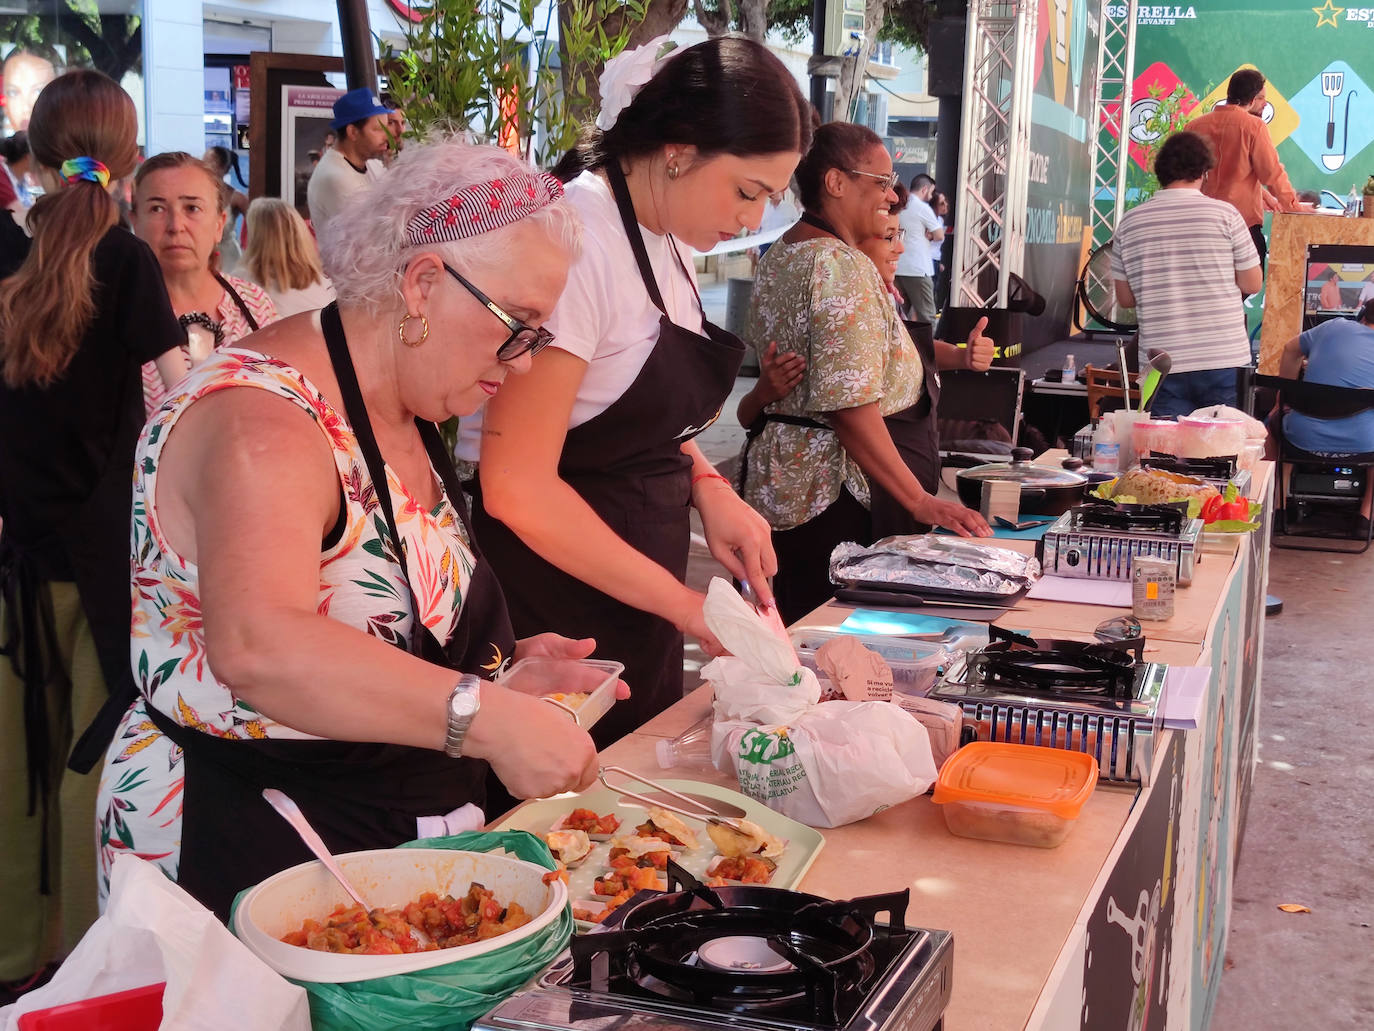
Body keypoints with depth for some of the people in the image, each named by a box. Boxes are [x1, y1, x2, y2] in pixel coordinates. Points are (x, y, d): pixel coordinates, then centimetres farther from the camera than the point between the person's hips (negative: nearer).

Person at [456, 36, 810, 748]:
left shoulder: (668, 241, 7)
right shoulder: (580, 240, -21)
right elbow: (517, 486, -24)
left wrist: (707, 489, 2)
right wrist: (683, 604, -18)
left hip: (633, 606, 9)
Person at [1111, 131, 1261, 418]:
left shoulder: (1130, 222, 2)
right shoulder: (1224, 214, -4)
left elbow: (1126, 298, 9)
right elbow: (1253, 284, 2)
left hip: (1162, 364, 1)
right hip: (1224, 361, -1)